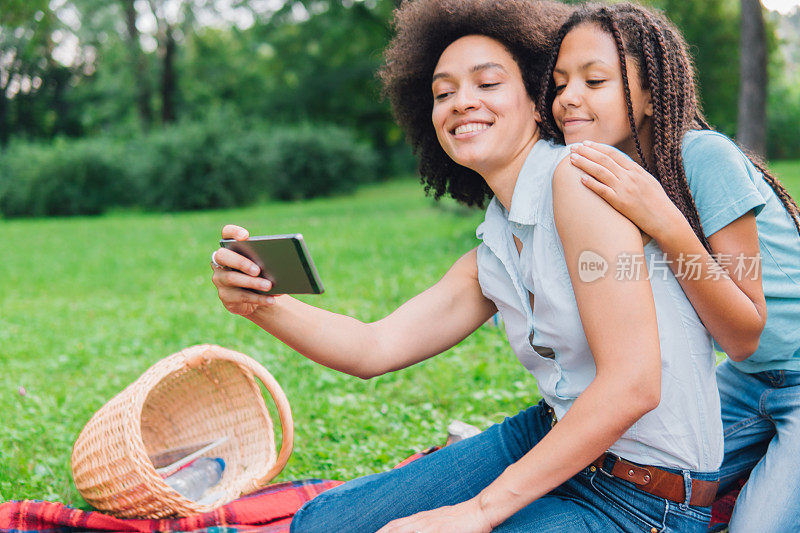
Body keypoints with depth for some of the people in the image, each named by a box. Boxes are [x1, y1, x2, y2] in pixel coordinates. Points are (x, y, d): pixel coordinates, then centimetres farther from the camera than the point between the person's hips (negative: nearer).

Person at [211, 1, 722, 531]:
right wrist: (263, 303, -15)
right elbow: (375, 348, 5)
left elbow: (632, 384, -24)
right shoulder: (488, 260, 7)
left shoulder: (578, 175, -19)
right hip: (553, 439, 8)